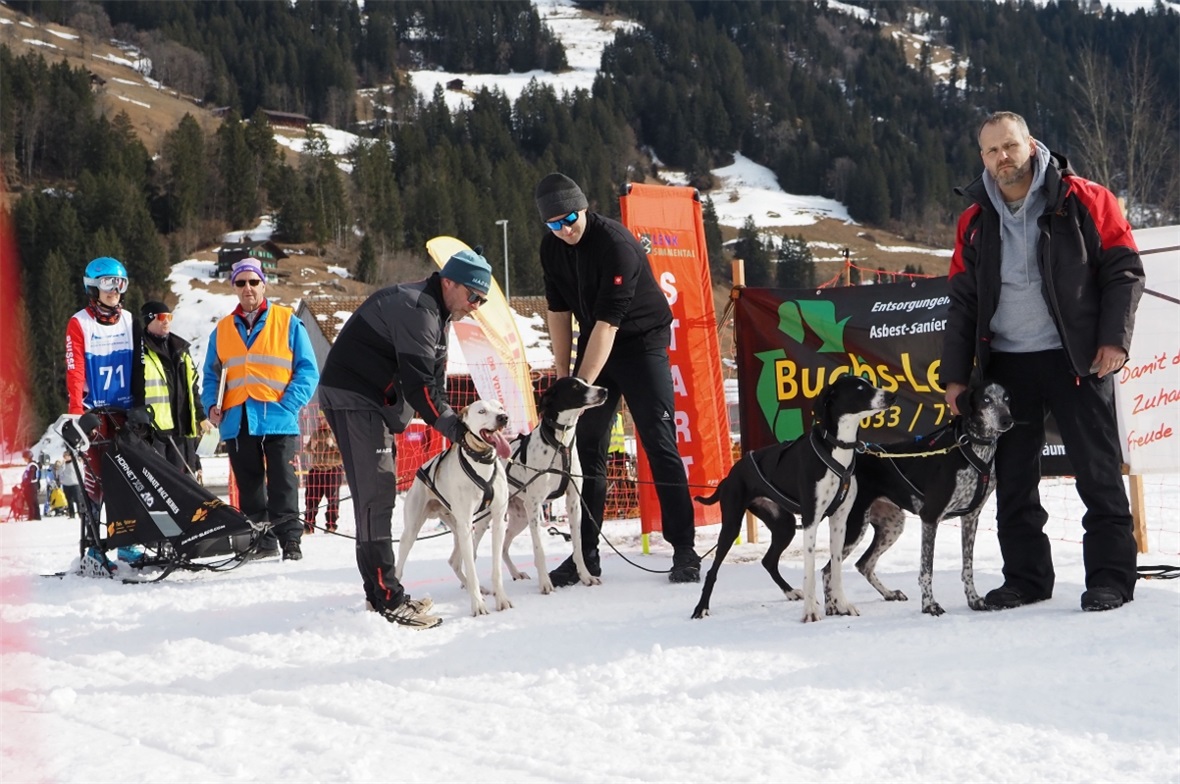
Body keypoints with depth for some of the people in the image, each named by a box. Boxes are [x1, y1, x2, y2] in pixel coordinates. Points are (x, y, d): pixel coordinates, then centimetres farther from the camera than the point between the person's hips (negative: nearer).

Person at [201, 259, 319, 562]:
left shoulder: (287, 322, 3)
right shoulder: (222, 330, 15)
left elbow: (307, 369, 1)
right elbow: (211, 375, 22)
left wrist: (289, 404, -11)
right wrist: (212, 405, 4)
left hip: (278, 421, -4)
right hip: (237, 423, 4)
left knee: (282, 487, -6)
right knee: (249, 488, 8)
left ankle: (290, 541, -2)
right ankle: (259, 541, 15)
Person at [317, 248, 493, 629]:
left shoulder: (435, 312, 14)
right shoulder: (417, 309, -20)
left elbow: (433, 382, 12)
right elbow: (420, 385, -27)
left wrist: (461, 427, -2)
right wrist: (458, 430, -25)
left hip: (376, 403, 11)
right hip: (353, 397, -11)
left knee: (380, 494, 13)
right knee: (376, 494, -15)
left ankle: (380, 593, 20)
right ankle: (387, 599, -17)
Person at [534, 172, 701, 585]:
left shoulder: (615, 242, -27)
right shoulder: (552, 247, -5)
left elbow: (607, 322, -30)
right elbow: (559, 311, 5)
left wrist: (581, 386, -33)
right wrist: (563, 377, 1)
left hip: (641, 340, -6)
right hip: (593, 343, 6)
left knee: (659, 443, -11)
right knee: (588, 447, 4)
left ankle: (684, 550, -8)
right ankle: (586, 553, 8)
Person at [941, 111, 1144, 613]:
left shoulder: (1082, 201, -2)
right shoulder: (975, 222, 11)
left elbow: (1124, 270, -2)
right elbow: (962, 303, 14)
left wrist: (1114, 338, -12)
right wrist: (955, 375, 8)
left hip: (1076, 360, -4)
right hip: (1006, 363, 4)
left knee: (1098, 472, -2)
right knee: (1013, 479, 8)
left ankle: (1111, 577, 5)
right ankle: (1025, 577, 17)